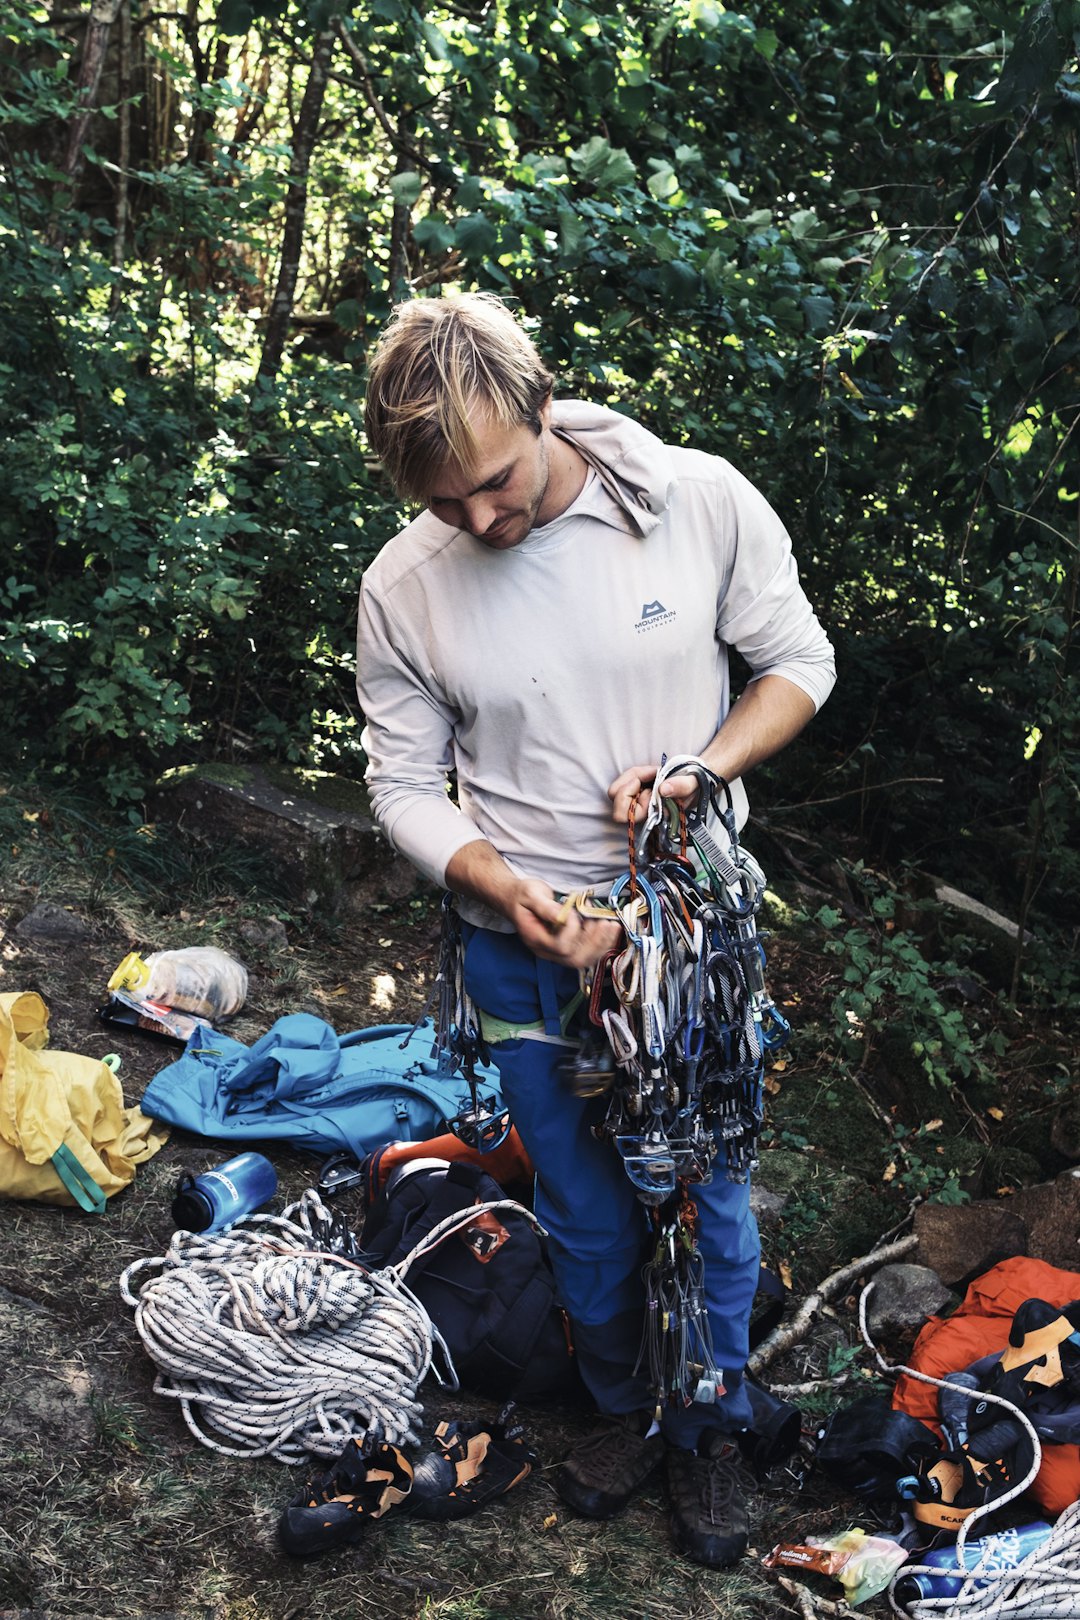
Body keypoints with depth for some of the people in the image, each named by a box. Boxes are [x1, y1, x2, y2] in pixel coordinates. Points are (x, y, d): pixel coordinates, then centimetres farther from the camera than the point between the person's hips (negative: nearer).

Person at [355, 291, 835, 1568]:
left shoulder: (704, 502, -15)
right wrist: (505, 888, -22)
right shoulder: (402, 587, -11)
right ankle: (622, 1408, 44)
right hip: (525, 947, 1)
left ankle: (708, 1427, 40)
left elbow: (801, 663, -2)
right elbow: (405, 785, -4)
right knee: (586, 1219, 16)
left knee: (704, 1202, 14)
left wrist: (704, 762, -19)